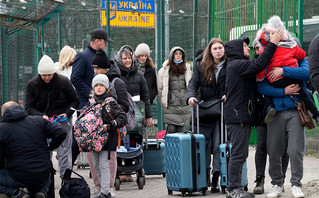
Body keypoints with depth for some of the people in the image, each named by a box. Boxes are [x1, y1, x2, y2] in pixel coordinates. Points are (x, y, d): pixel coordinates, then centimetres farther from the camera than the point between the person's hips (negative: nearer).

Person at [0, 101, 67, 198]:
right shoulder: (38, 120, 3)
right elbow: (61, 133, -3)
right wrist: (51, 147, 16)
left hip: (19, 178, -4)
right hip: (43, 176, 4)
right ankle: (41, 190, 6)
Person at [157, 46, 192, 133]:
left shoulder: (187, 68, 11)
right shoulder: (164, 70, 1)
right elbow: (160, 88, 4)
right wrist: (163, 103, 5)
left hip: (185, 105, 3)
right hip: (171, 105, -3)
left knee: (181, 129, 1)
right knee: (171, 128, -12)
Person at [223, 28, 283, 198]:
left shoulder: (236, 65, 23)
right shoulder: (237, 65, -11)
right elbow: (259, 64, -22)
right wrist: (272, 44, -17)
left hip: (242, 115, 11)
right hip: (238, 115, -11)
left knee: (240, 153, 12)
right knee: (238, 153, -10)